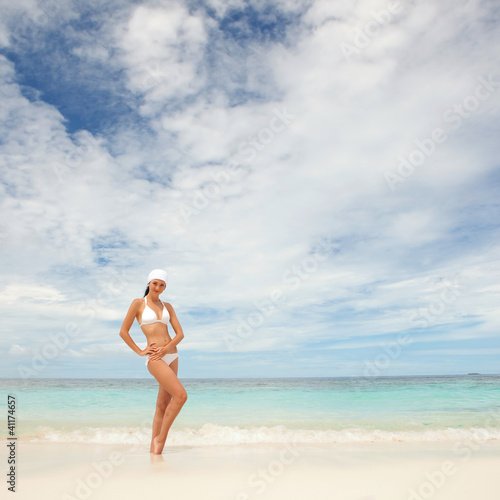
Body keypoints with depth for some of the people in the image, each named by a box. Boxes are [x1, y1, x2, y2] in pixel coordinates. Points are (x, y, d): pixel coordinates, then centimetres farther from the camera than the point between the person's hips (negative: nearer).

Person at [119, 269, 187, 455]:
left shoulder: (167, 306, 12)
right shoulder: (138, 303, 0)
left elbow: (180, 333, 7)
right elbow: (123, 331, 1)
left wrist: (166, 348, -10)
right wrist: (140, 351, -2)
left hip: (171, 355, 6)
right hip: (155, 358, -5)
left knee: (163, 404, 7)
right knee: (181, 395, -17)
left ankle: (154, 447, 18)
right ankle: (160, 438, 0)